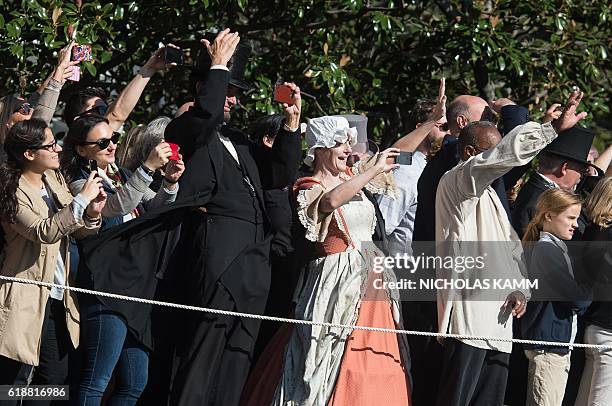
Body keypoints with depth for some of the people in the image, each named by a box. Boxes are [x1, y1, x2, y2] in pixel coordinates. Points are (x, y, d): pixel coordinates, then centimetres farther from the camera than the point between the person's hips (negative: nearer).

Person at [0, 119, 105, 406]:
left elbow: (75, 230, 13)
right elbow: (43, 232, -26)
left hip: (57, 297, 8)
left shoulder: (54, 179, 9)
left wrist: (92, 215, -9)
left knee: (54, 377, 12)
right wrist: (81, 200, -26)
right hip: (27, 300, -8)